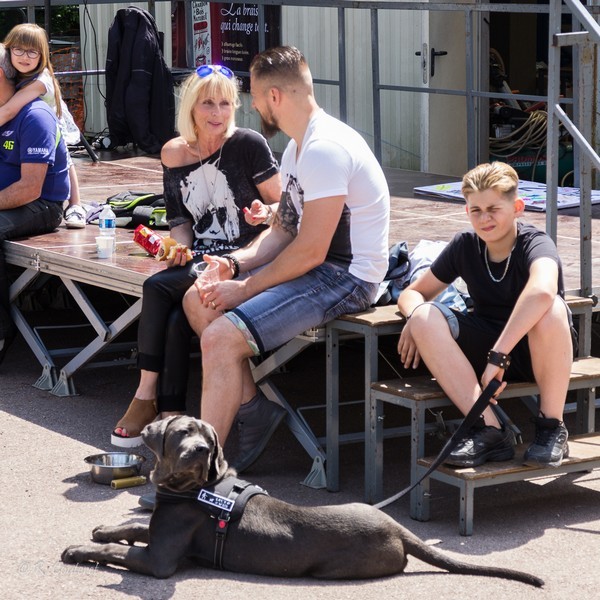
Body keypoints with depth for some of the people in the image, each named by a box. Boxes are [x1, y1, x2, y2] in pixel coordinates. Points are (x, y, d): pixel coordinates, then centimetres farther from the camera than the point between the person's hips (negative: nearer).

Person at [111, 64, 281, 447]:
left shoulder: (248, 145, -6)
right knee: (175, 319, -26)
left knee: (158, 287, -24)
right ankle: (170, 418, -21)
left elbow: (283, 206, -3)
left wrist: (266, 214, -24)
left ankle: (146, 398, -15)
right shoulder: (174, 154, 9)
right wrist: (179, 244, -4)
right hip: (200, 259, 5)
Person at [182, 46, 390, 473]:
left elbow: (310, 250, -24)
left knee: (220, 338, -22)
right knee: (198, 300, 10)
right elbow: (283, 231, 17)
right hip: (315, 266, 11)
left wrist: (245, 289, -15)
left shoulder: (325, 149, -21)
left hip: (346, 278, -11)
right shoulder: (298, 149, 14)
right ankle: (253, 412, 10)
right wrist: (234, 263, -1)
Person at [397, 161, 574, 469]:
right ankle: (490, 431, -25)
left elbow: (542, 291, -43)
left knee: (551, 310, -37)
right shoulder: (465, 246, -2)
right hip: (487, 349, 5)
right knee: (425, 318, -21)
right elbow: (413, 293, 6)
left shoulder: (535, 244, -19)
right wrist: (414, 316, -20)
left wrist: (497, 355, -47)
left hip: (538, 352, -5)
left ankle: (552, 427, -18)